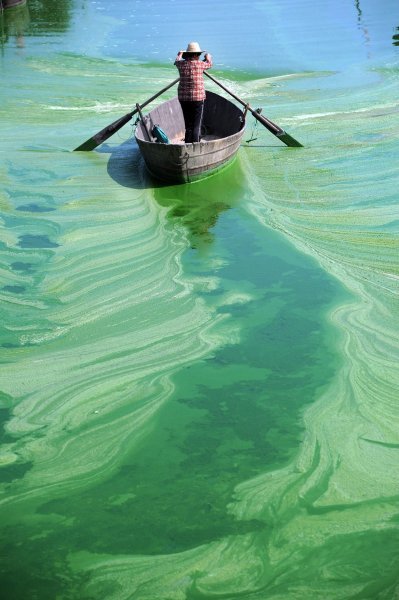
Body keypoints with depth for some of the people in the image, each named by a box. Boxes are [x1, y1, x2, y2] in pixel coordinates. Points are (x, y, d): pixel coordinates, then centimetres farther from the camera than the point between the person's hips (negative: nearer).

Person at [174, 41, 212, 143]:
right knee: (196, 126, -3)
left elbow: (177, 61, 30)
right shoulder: (199, 64, -6)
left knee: (188, 125, 12)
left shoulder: (181, 64, 4)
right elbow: (209, 64, 17)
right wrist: (208, 56, 40)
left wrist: (180, 54, 52)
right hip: (197, 98, -4)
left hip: (183, 98, 4)